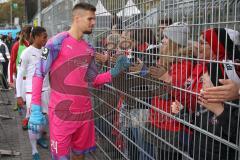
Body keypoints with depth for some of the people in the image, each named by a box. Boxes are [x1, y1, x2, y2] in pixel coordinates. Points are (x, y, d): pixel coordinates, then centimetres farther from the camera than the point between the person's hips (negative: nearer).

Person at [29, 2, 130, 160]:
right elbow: (39, 74, -10)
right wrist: (36, 109, -17)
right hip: (62, 112, -6)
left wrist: (114, 72, -3)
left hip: (84, 111, 6)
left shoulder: (89, 48, 10)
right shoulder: (58, 42, -9)